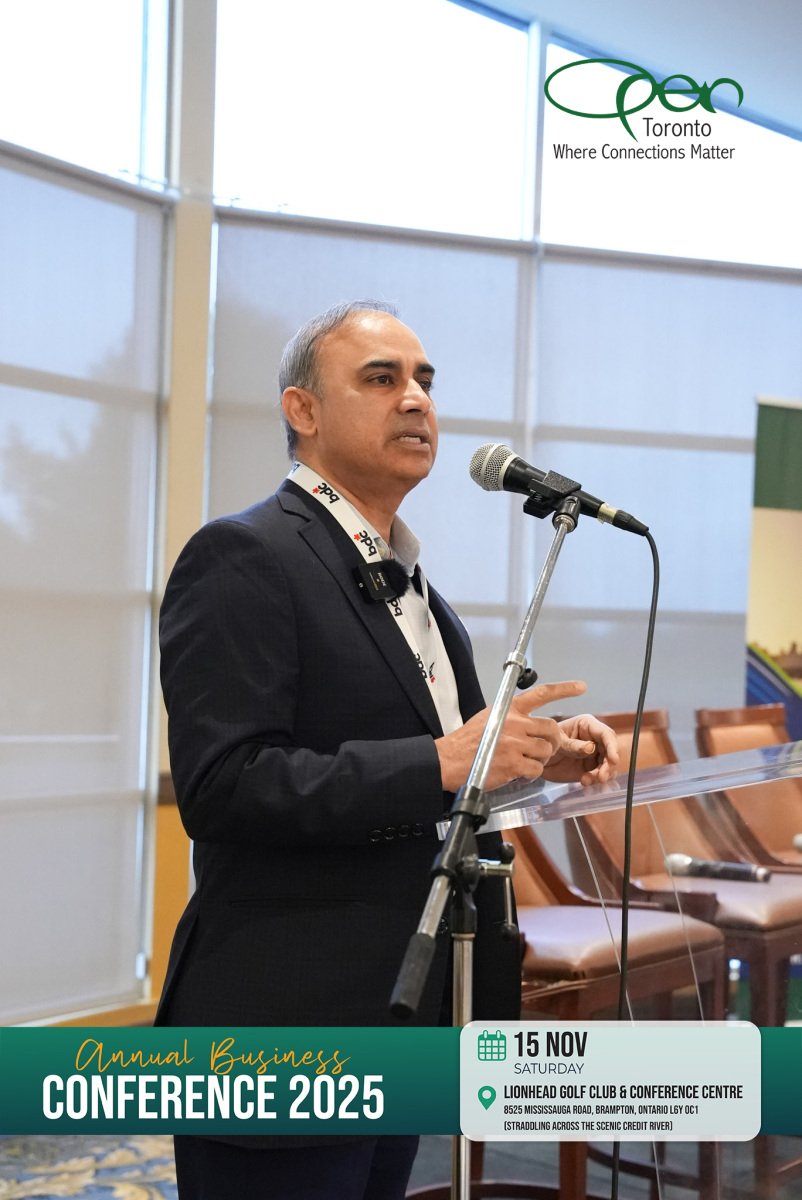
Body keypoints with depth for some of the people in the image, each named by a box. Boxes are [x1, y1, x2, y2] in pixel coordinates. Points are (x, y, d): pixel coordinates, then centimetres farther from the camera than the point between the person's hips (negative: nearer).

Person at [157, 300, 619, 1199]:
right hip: (286, 1029, -9)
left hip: (396, 1022, 9)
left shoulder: (404, 580, 15)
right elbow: (222, 786, -23)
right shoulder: (241, 559, -13)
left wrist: (533, 755, 5)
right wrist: (441, 763, -28)